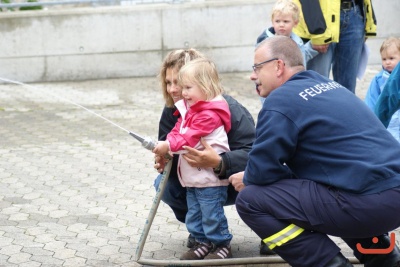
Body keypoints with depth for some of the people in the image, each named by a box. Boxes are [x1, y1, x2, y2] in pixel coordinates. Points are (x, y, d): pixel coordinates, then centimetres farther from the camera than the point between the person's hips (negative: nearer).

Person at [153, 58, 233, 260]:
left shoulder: (209, 114, -20)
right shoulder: (188, 109, 11)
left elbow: (190, 137, -25)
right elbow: (177, 131, 11)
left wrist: (169, 146, -26)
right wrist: (164, 147, -6)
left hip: (209, 177, -10)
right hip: (192, 176, 10)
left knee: (212, 214, -1)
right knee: (194, 213, 16)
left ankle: (222, 245, 12)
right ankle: (203, 242, 27)